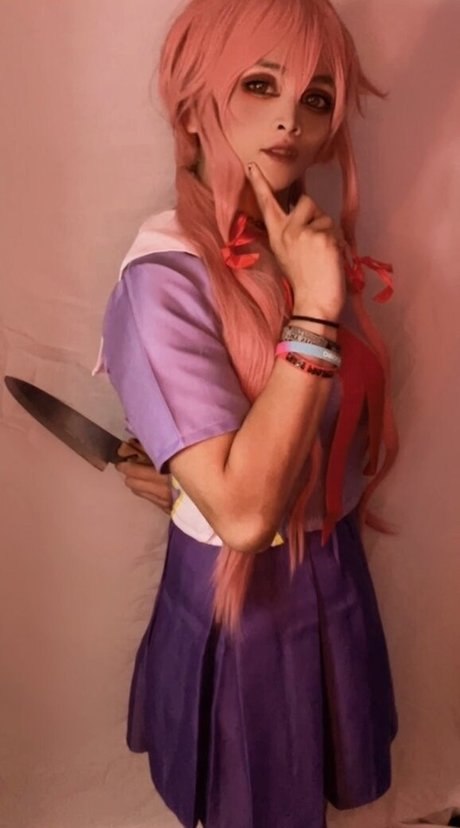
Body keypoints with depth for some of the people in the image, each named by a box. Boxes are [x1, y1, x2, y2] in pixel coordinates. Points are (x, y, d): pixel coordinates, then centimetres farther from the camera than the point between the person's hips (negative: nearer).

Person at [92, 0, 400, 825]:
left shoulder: (310, 242, -3)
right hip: (239, 598, -6)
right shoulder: (164, 275, -24)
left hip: (334, 573, 6)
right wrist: (315, 311, -31)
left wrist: (206, 469, -2)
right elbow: (243, 509, -31)